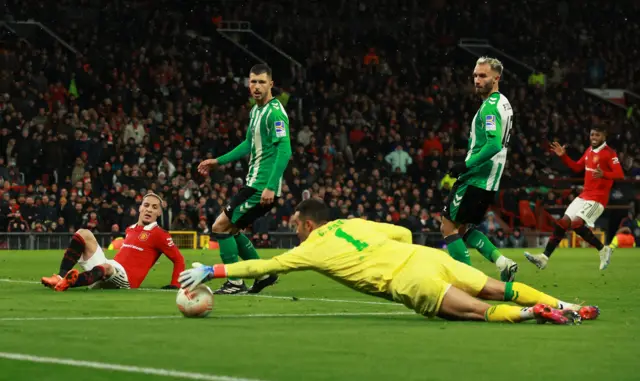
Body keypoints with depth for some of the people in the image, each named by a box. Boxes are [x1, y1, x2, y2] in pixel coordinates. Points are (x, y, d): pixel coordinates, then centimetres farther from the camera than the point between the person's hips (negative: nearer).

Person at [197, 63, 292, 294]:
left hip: (263, 188, -10)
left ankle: (235, 283, -1)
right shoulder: (256, 110, 14)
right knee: (230, 229, 18)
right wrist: (218, 161, 27)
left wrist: (270, 187, -29)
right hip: (254, 184, 10)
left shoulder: (274, 112, -16)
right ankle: (263, 273, 24)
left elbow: (284, 150, -24)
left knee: (220, 227, -7)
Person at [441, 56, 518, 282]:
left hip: (475, 179, -10)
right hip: (490, 181, 10)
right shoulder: (502, 103, 15)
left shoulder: (490, 107, -16)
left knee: (449, 227, -3)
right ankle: (501, 261, 5)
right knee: (463, 228, 17)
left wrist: (466, 165, -23)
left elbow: (494, 145, -27)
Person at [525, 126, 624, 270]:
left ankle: (603, 250, -1)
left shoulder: (609, 153, -12)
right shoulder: (589, 151, 13)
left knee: (577, 224, -21)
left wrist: (603, 174, -39)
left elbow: (620, 175, -21)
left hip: (598, 198, -8)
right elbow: (577, 167, 24)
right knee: (563, 223, 2)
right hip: (584, 195, 8)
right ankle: (544, 258, 4)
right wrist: (563, 156, 12)